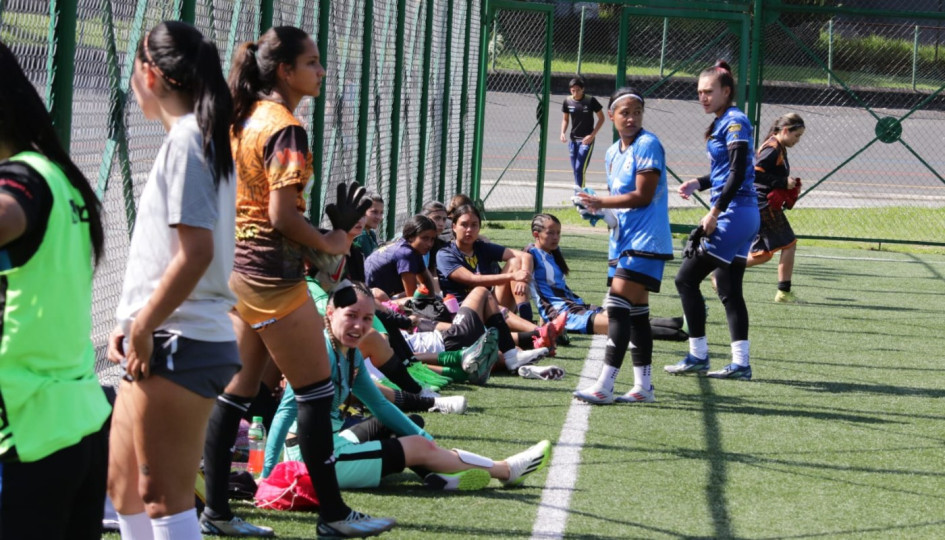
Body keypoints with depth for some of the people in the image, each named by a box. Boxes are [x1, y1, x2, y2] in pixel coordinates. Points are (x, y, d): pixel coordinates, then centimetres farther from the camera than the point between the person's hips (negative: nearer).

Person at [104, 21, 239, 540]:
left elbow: (195, 252, -23)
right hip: (164, 345, 10)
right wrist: (133, 323, 14)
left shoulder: (185, 139, -14)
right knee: (123, 486, 18)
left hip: (178, 345, -10)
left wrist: (143, 328, -17)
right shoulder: (203, 136, 15)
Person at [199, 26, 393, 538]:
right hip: (273, 274, -9)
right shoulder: (285, 129, -17)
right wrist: (330, 243, -8)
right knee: (315, 390, 0)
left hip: (238, 267, 9)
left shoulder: (246, 119, 10)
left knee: (236, 389, 12)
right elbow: (282, 215, -22)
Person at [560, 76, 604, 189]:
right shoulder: (567, 102, -1)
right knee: (575, 169, 7)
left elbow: (601, 118, -3)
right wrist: (563, 133, -5)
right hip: (573, 139, 4)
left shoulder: (591, 101, -12)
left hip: (586, 140, -4)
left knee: (580, 168, -14)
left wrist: (592, 135, -12)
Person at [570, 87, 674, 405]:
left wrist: (601, 202, -19)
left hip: (646, 240, -9)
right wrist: (602, 210, 1)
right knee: (636, 311, 11)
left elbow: (642, 196, -17)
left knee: (618, 305, -15)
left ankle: (604, 386, -17)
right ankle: (642, 387, 16)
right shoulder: (612, 153, 15)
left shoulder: (647, 145, -11)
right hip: (624, 241, 9)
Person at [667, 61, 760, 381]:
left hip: (733, 214, -10)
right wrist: (698, 184, 8)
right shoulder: (721, 123, 16)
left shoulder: (735, 122, -12)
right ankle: (740, 363, 9)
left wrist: (714, 213, -20)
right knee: (729, 290, 9)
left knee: (687, 279, -6)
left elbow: (737, 173, -19)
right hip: (742, 217, 10)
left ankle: (698, 357, -1)